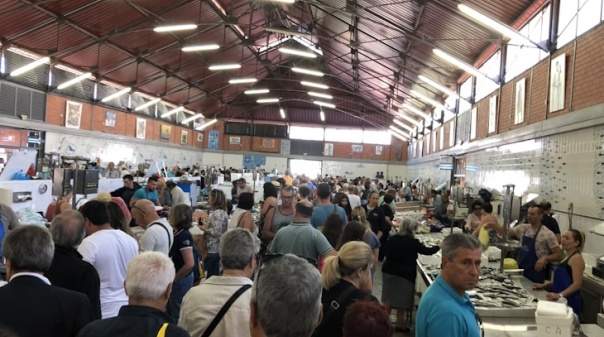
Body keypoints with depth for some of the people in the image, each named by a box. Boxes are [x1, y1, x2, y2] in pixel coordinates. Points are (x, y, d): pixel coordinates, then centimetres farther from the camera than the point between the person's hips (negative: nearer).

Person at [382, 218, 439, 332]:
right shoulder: (413, 242, -12)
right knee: (402, 300, 9)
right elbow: (426, 251, 0)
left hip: (389, 271, 5)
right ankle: (399, 325, 19)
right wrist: (438, 247, 16)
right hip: (405, 273, -5)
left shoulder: (393, 238, -1)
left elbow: (385, 252, 10)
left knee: (388, 298, 16)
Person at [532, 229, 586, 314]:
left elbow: (577, 284, -18)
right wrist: (543, 285, 13)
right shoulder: (567, 257, 17)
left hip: (569, 302, -8)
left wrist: (560, 295, -29)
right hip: (560, 300, 8)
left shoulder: (577, 258, -9)